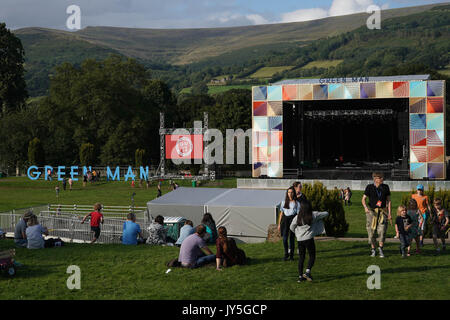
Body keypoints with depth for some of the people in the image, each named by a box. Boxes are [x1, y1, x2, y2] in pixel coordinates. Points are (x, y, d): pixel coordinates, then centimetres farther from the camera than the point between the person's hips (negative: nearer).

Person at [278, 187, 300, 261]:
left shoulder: (296, 203, 3)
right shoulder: (284, 202, 11)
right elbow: (281, 213, 14)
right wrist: (279, 224, 11)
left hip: (293, 219, -2)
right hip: (285, 219, 2)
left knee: (292, 238, 0)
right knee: (284, 238, -8)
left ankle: (291, 255, 12)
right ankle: (286, 254, 9)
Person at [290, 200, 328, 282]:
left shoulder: (297, 217, -2)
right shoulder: (314, 215, -6)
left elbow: (291, 227, 8)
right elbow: (326, 214, 3)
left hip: (300, 239, 3)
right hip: (309, 239, -3)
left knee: (301, 257, 11)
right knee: (312, 256, 6)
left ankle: (300, 276, 12)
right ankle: (307, 271, -14)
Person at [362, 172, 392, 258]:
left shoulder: (385, 187, 3)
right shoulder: (369, 187, -3)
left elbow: (388, 200, 9)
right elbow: (363, 199, -2)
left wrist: (389, 214, 5)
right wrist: (365, 207, -22)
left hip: (382, 211, 1)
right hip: (372, 211, -1)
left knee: (382, 231, -12)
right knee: (371, 231, 1)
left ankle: (380, 249, 7)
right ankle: (373, 249, 19)